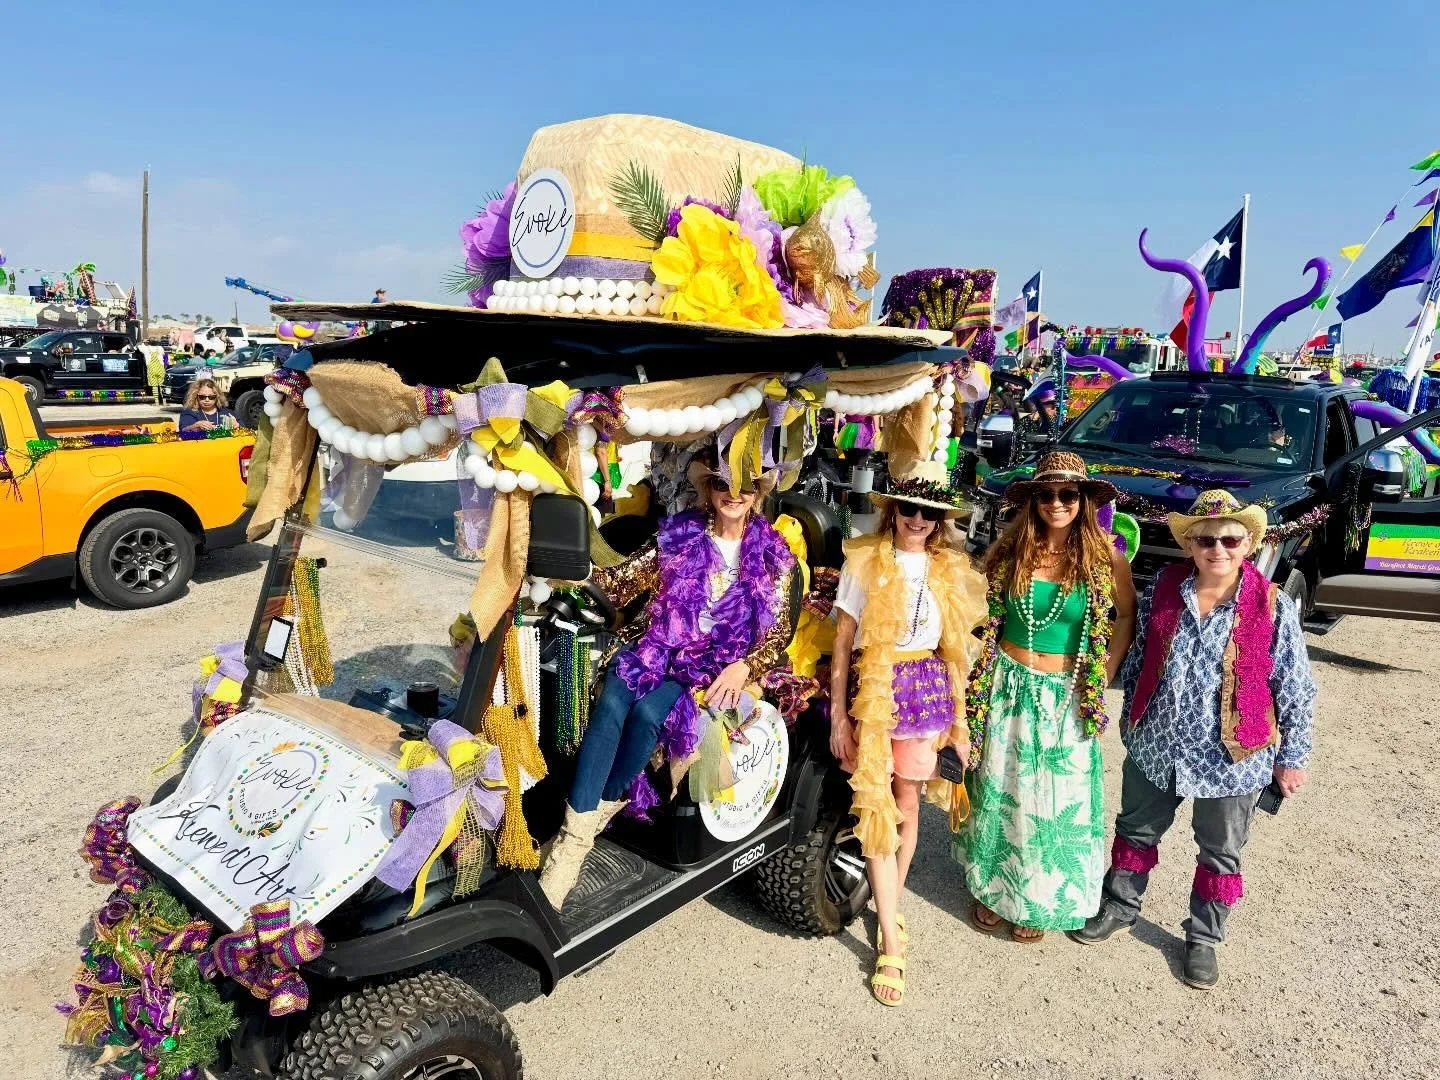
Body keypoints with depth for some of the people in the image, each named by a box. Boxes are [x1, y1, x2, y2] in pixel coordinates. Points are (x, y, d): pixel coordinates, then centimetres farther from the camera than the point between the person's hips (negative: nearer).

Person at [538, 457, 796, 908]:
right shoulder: (678, 533, 7)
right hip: (658, 645, 2)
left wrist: (743, 667, -15)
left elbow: (778, 631, 2)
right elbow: (626, 579, 2)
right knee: (609, 706, -29)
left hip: (717, 662, -1)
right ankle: (570, 842, -29)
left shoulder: (772, 554, 4)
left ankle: (602, 809, -7)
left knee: (648, 712, -30)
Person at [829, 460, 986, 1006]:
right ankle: (891, 944, 6)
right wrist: (838, 713, -5)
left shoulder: (951, 571, 5)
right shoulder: (864, 562, -4)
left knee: (907, 805, 10)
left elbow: (955, 649, 10)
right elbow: (842, 640, -3)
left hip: (926, 691, 3)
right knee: (876, 807, -2)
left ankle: (888, 909, 32)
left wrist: (959, 719, 9)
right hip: (870, 689, -3)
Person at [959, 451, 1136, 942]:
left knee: (1055, 800, 9)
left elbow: (1127, 617, 6)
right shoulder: (1009, 550, -4)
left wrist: (1105, 673, -2)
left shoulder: (1105, 557, -8)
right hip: (1009, 687, 1)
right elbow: (982, 618, 5)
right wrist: (981, 678, 0)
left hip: (1066, 696, -1)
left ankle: (1040, 899, 30)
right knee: (999, 791, 12)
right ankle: (991, 887, 32)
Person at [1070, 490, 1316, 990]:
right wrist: (1130, 719, 12)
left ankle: (1203, 938, 38)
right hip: (1154, 747, 3)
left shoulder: (1274, 608, -13)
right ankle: (1120, 906, 43)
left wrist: (1292, 757, -1)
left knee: (1221, 854, 16)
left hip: (1232, 759, -2)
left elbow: (1295, 691, -5)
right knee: (1136, 832, 20)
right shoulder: (1162, 591, -6)